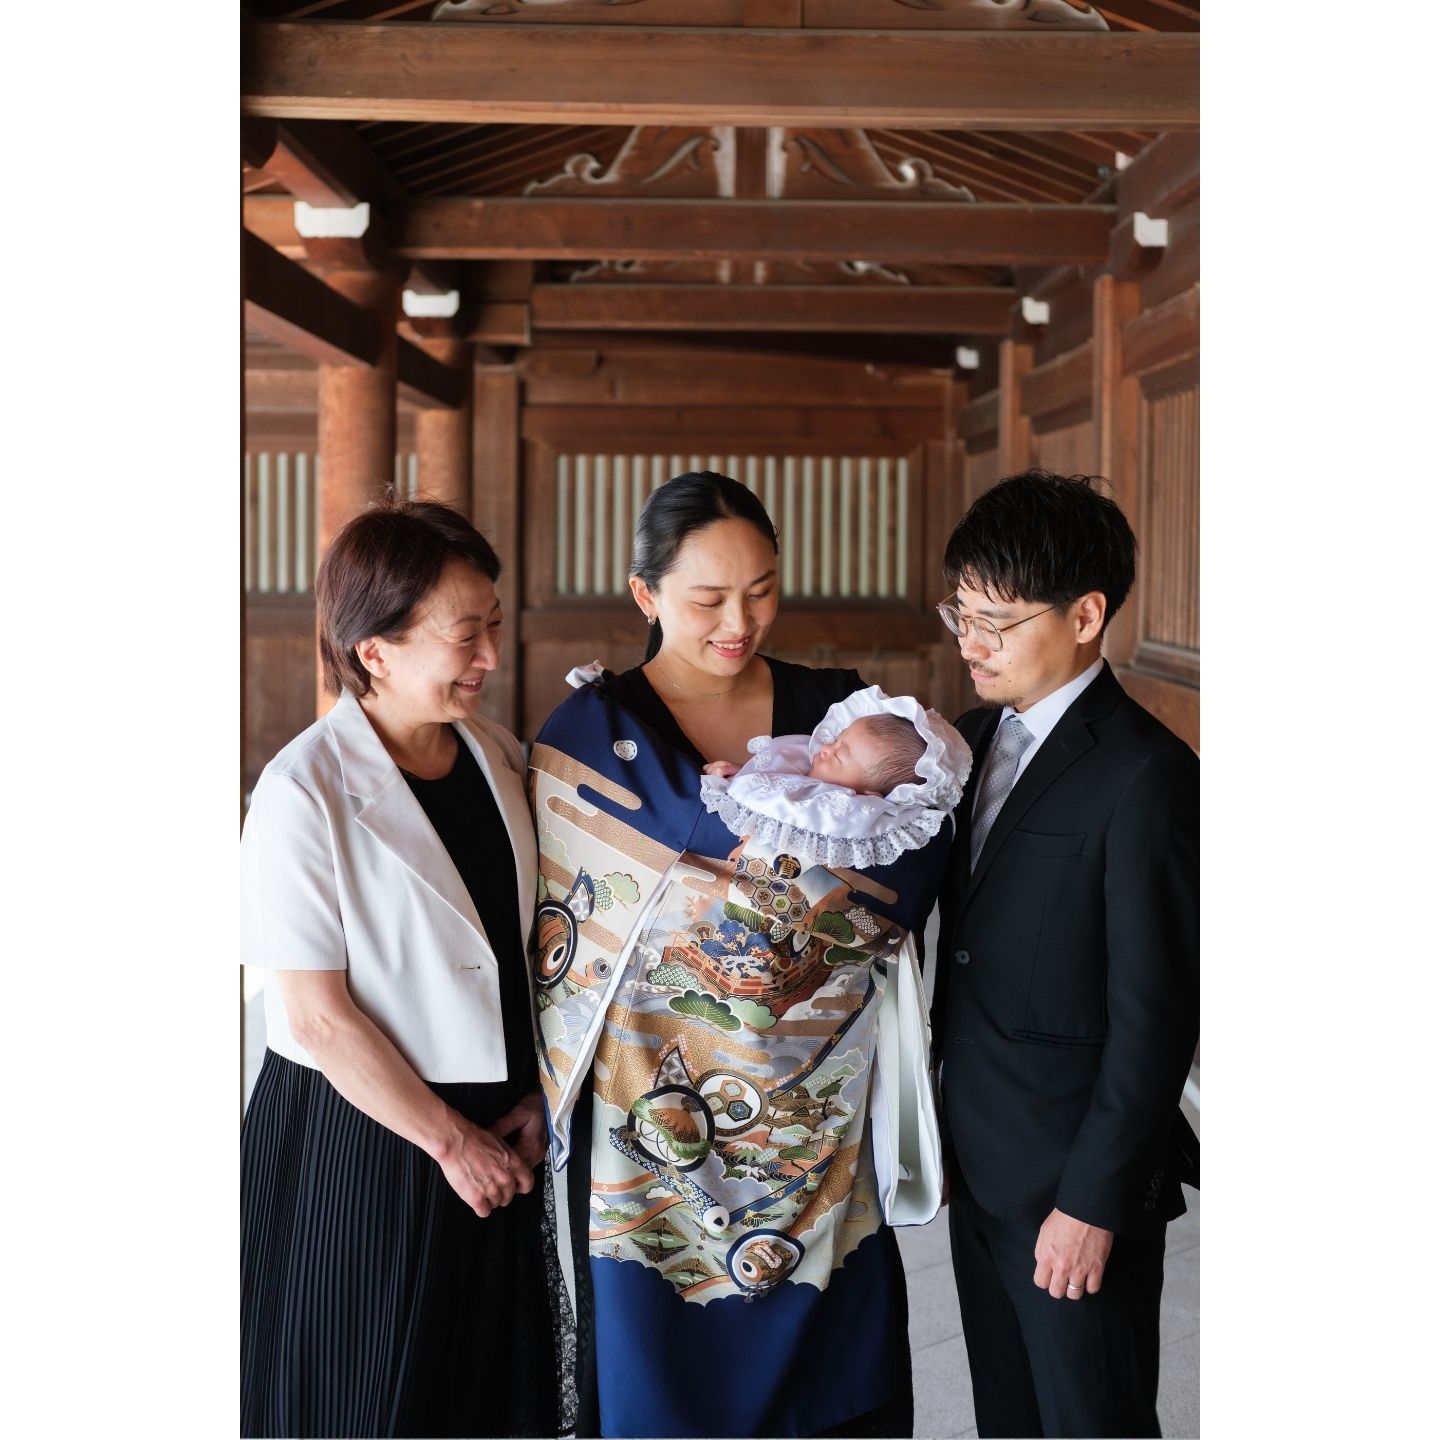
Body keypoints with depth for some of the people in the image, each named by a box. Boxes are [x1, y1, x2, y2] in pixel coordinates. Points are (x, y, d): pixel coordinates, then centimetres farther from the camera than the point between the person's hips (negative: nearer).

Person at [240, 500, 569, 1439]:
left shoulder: (497, 755, 2)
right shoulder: (304, 793, -18)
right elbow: (320, 1017, -17)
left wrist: (537, 1095, 0)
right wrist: (450, 1142, -12)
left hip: (496, 1128, 6)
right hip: (358, 1134, -6)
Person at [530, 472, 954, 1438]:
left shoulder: (836, 706, 3)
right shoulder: (596, 728, -6)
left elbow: (910, 881, -7)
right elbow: (694, 829, -22)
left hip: (819, 1116, 3)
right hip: (660, 1111, -2)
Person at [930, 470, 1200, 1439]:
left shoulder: (1145, 775, -18)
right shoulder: (976, 738, 7)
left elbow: (1153, 1013, -18)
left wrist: (1095, 1202, -16)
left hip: (1078, 1184, -7)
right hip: (979, 1169, 8)